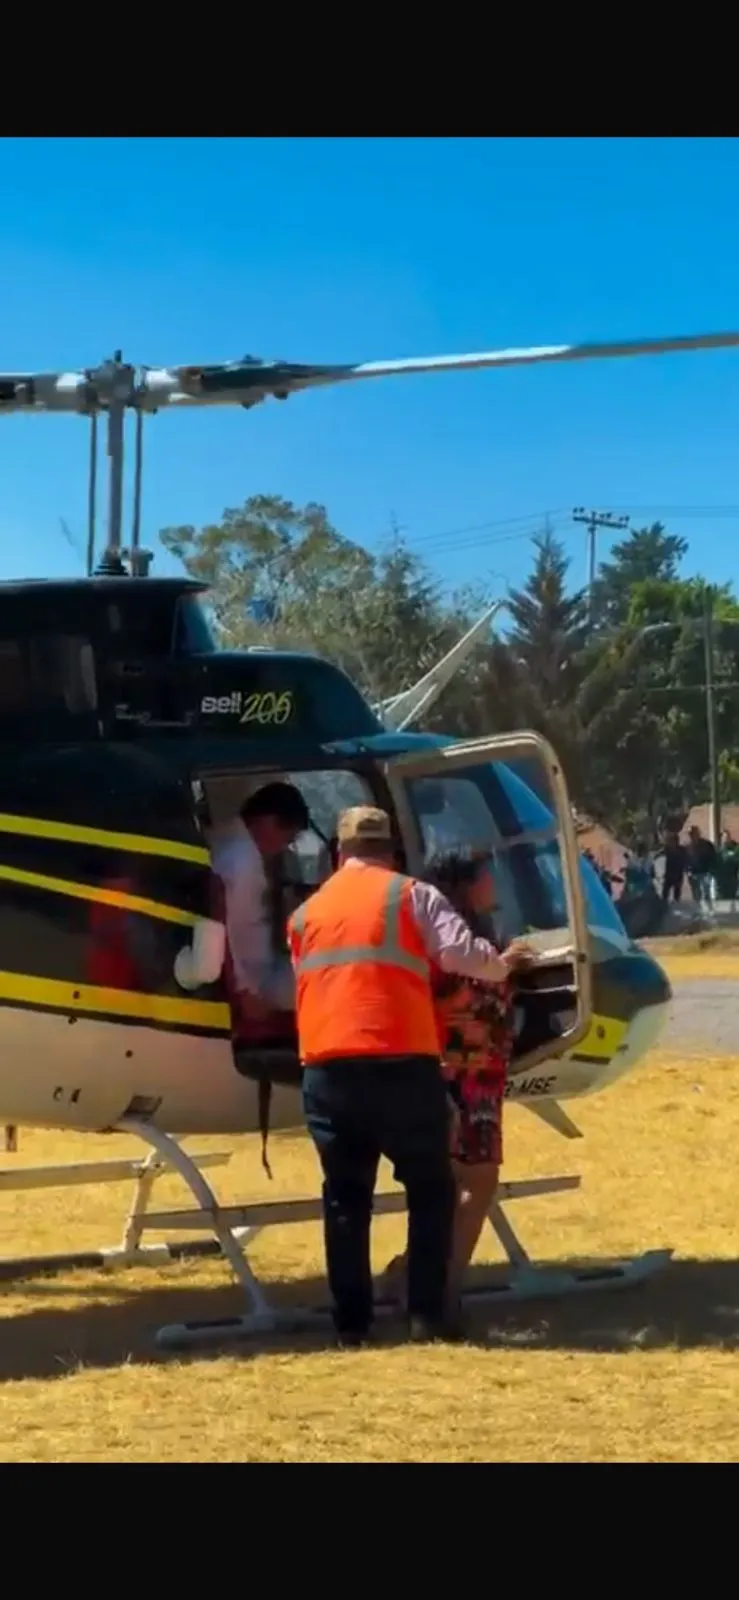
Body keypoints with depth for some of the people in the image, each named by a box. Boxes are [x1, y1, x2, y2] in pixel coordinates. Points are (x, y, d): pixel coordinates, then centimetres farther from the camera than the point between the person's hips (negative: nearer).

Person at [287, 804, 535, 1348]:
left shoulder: (308, 912, 21)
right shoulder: (411, 895, 7)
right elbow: (459, 952, -4)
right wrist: (501, 965, 15)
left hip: (327, 1067, 4)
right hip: (400, 1063, -3)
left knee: (346, 1196, 11)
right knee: (430, 1189, 9)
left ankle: (352, 1321, 9)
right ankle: (427, 1313, 3)